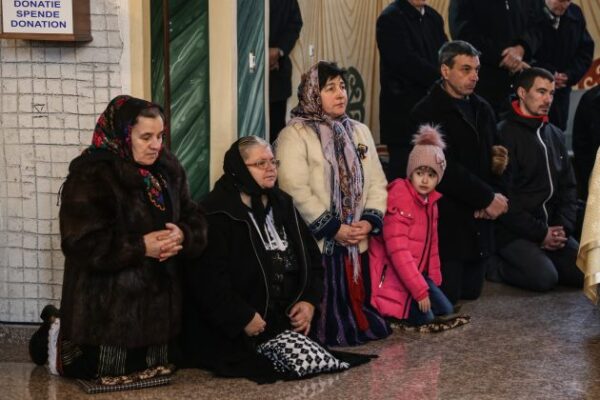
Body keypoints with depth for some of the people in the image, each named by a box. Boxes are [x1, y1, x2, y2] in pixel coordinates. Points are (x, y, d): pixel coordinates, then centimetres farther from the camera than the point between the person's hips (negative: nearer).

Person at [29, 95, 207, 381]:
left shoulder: (168, 171, 8)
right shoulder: (90, 176, -15)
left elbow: (196, 222, 8)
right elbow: (82, 242, -22)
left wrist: (182, 237, -16)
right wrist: (141, 247, -25)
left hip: (158, 301, 7)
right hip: (107, 308, -7)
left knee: (152, 370, 15)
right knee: (100, 374, 0)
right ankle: (60, 341, 28)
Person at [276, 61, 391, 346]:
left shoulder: (359, 132, 16)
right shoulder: (295, 134, -7)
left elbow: (377, 182, 13)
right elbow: (296, 190, -16)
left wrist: (370, 220, -5)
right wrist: (333, 228, -17)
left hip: (358, 244, 6)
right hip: (317, 244, -6)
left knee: (357, 303, 8)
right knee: (322, 310, -5)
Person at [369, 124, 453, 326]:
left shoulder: (430, 200, 8)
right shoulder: (399, 199, -20)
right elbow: (398, 250, -25)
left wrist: (433, 280, 12)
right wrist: (420, 290, -24)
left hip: (418, 271, 9)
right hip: (393, 275, -9)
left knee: (445, 309, 2)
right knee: (424, 317, -16)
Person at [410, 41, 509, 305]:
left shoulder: (482, 109, 13)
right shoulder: (428, 113, -11)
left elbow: (494, 159, 12)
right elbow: (446, 168, -18)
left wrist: (496, 195, -8)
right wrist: (488, 198, -15)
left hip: (478, 220, 7)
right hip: (446, 220, -7)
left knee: (471, 291, 11)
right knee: (447, 296, -5)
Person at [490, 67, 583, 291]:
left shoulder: (555, 135, 15)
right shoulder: (505, 134, -10)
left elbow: (568, 187, 16)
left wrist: (563, 227, -1)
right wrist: (540, 233, -13)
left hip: (551, 229, 7)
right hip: (514, 232, -7)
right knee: (545, 277, -26)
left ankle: (537, 260, 10)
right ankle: (494, 266, -3)